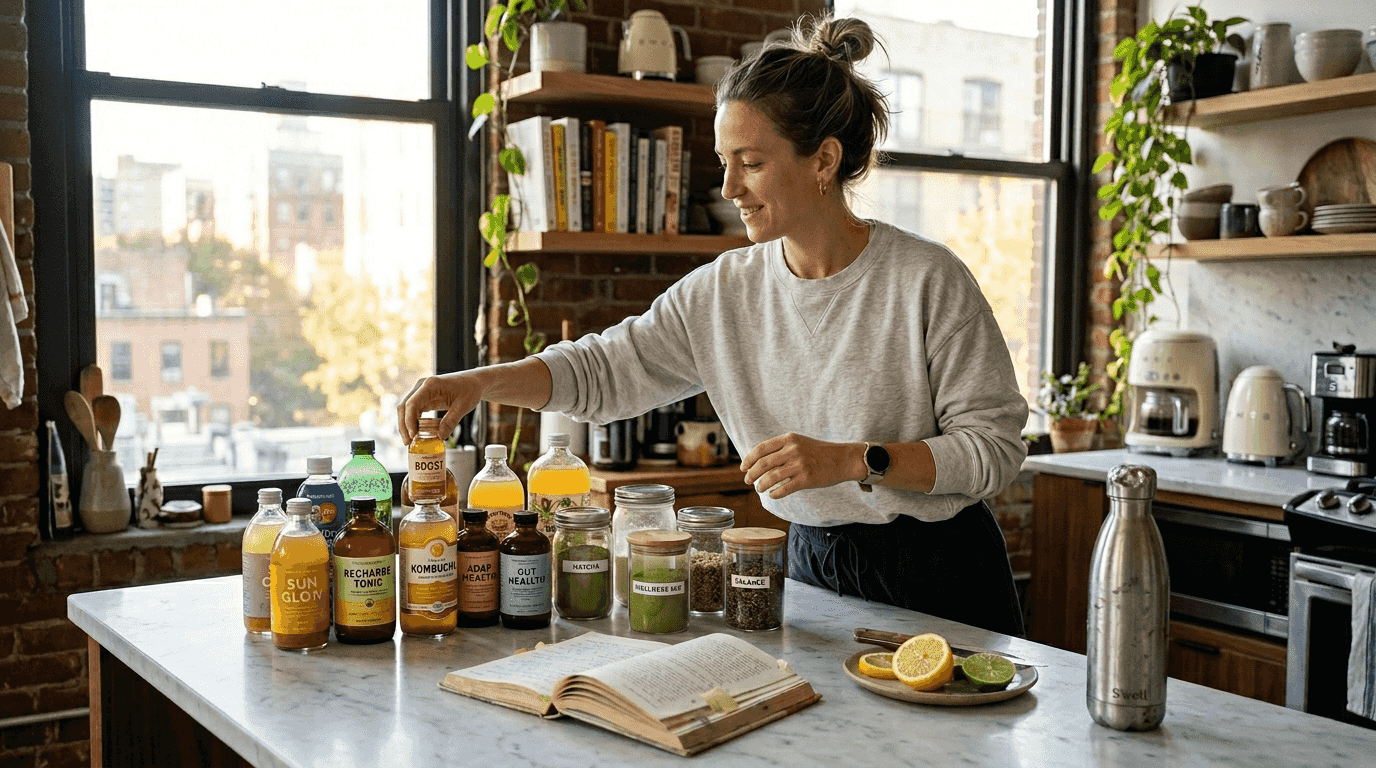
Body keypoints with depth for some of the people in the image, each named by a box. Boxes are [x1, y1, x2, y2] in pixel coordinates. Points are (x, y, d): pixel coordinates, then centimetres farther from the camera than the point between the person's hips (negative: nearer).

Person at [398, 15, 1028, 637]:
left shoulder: (928, 281, -15)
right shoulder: (723, 291, -2)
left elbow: (996, 442, -14)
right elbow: (605, 367, 0)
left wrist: (850, 460, -24)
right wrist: (475, 382, -14)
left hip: (940, 578, -3)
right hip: (814, 567, 4)